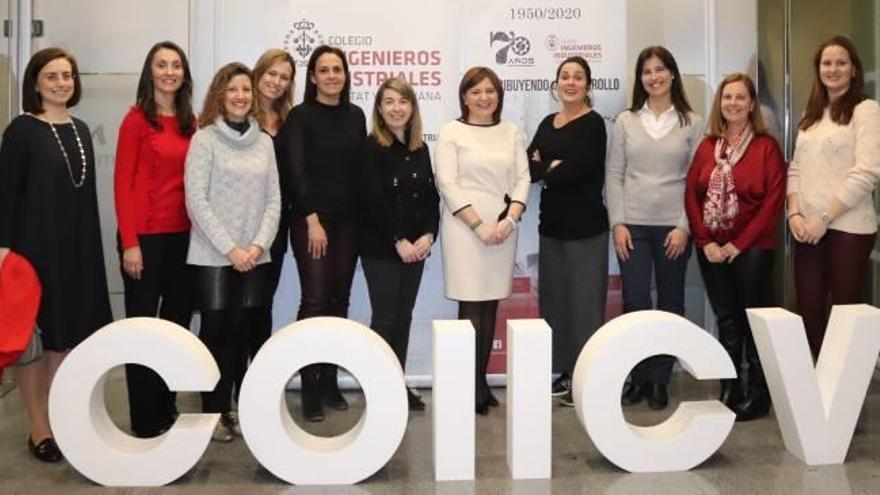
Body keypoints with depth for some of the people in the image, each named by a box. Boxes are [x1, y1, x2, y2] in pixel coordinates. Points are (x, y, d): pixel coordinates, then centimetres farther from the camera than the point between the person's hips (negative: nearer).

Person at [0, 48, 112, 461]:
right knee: (36, 337, 3)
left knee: (68, 337, 10)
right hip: (36, 244, -5)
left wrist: (91, 245, 11)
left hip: (78, 246, 6)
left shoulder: (80, 130, 11)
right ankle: (38, 429, 14)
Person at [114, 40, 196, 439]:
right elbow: (122, 183, -9)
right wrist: (129, 242, -14)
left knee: (177, 323, 13)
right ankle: (144, 420, 15)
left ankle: (167, 409, 27)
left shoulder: (190, 123, 10)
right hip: (145, 236, -6)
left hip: (183, 235, 6)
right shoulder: (137, 119, -6)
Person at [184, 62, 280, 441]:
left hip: (255, 257, 4)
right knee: (215, 331, 2)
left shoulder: (264, 142, 10)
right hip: (213, 255, -4)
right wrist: (230, 248, -14)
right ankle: (211, 412, 15)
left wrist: (259, 244, -7)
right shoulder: (204, 139, -3)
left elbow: (273, 200, 7)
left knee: (240, 332, 9)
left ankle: (227, 407, 22)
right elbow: (196, 201, -9)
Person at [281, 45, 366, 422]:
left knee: (339, 300, 7)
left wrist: (363, 217, 6)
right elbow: (296, 172, -9)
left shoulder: (356, 115, 11)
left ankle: (330, 381, 16)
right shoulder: (300, 116, -2)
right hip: (310, 220, -5)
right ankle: (309, 389, -1)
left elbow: (361, 169, 12)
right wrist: (312, 220, -14)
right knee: (314, 300, -8)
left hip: (348, 221, 5)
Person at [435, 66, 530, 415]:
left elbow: (523, 179, 8)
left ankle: (481, 382, 15)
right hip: (465, 227, -4)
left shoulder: (511, 132, 13)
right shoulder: (451, 132, 2)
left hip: (504, 228, 4)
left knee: (490, 307, 7)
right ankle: (472, 387, 3)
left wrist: (510, 220, -8)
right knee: (471, 306, -4)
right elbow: (447, 184, -5)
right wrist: (480, 225, -12)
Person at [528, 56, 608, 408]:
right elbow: (528, 166, 2)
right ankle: (566, 372, 24)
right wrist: (554, 167, -14)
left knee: (585, 301, -1)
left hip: (585, 227, -7)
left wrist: (544, 169, -3)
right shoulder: (548, 123, 14)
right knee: (554, 299, 12)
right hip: (551, 225, 7)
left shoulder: (593, 124, -7)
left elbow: (573, 171, -19)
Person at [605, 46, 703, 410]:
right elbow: (613, 175, 4)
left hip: (673, 227, 0)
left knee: (670, 303, 7)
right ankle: (638, 376, 14)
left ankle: (660, 378, 19)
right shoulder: (625, 121, 6)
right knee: (635, 302, -3)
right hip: (633, 225, 0)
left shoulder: (691, 123, 4)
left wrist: (684, 227, -8)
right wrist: (618, 223, -5)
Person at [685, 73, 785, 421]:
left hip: (752, 249, -4)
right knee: (727, 320, 11)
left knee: (754, 321, 2)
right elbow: (691, 195, 5)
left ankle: (758, 395, 14)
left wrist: (740, 243, -13)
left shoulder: (766, 146, -3)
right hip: (712, 249, 4)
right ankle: (729, 391, 20)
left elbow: (774, 200, -9)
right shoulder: (706, 147, 9)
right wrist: (706, 242, -6)